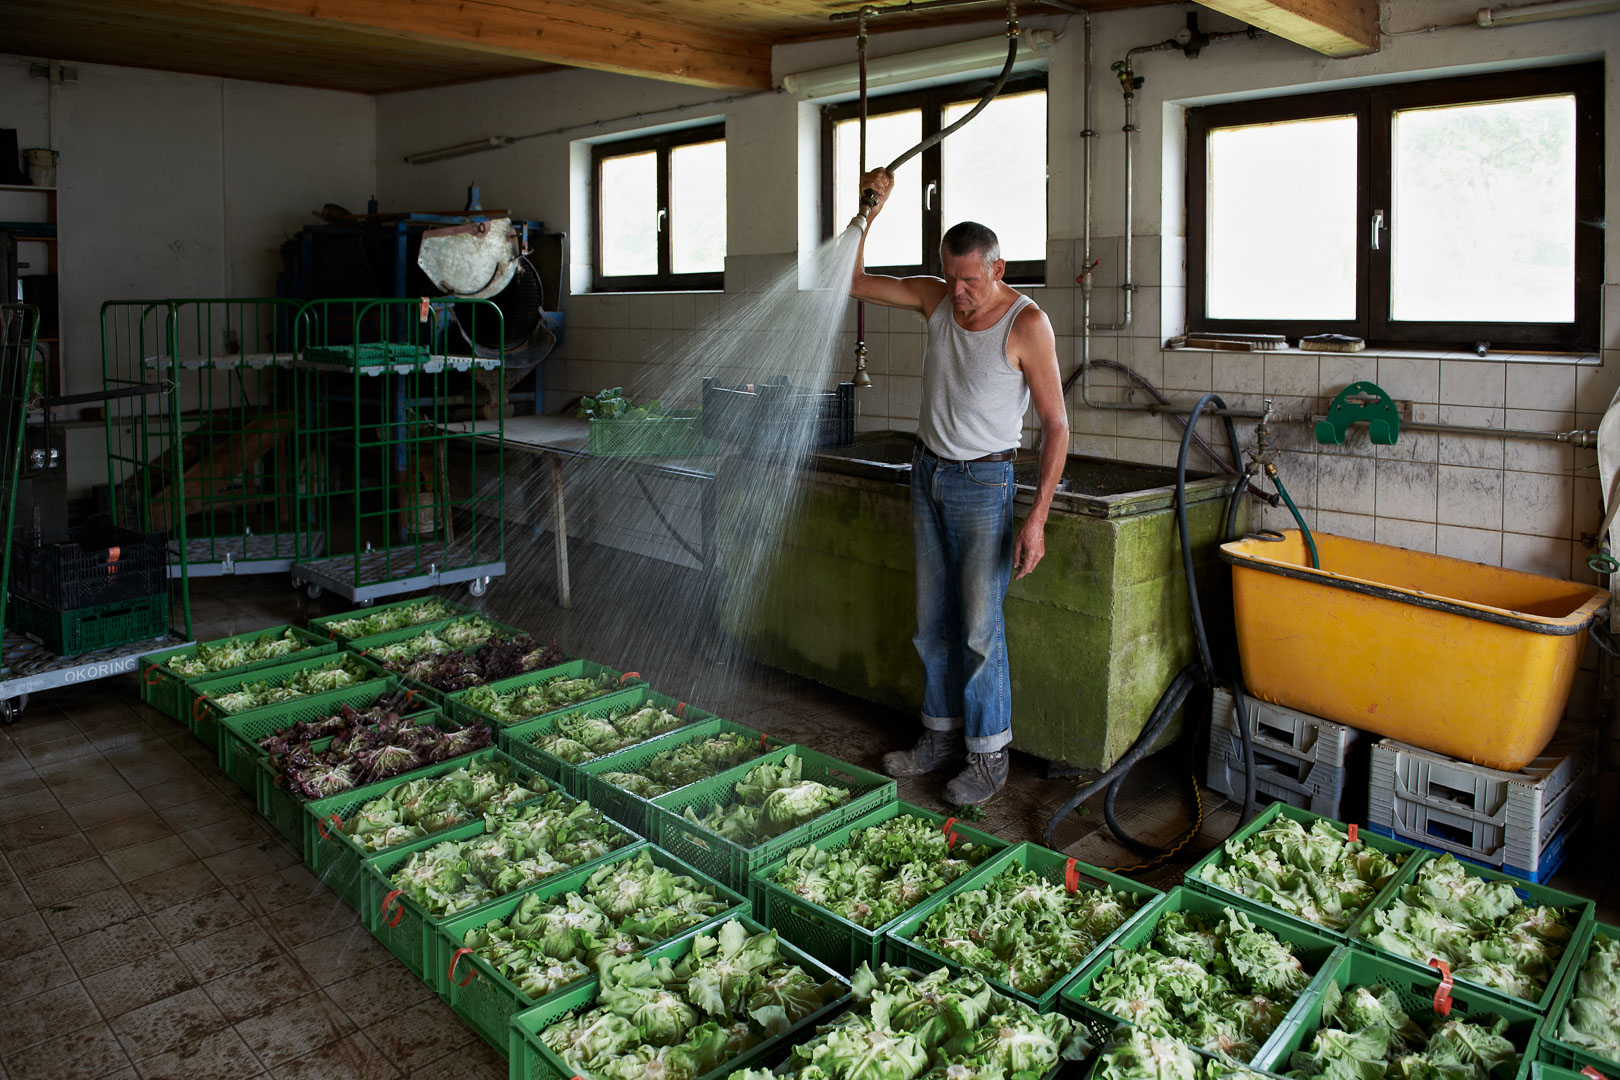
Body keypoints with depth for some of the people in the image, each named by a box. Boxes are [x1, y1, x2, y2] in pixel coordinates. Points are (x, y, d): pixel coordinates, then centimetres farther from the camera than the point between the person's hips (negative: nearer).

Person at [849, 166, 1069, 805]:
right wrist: (870, 208, -5)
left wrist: (1037, 518, -19)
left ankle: (989, 756, 8)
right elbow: (852, 281, 7)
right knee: (933, 621, 11)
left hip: (982, 482, -6)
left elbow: (1056, 425, -14)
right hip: (928, 472, 6)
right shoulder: (936, 298, 2)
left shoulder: (1026, 324, -15)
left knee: (979, 628, -5)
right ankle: (941, 736, 24)